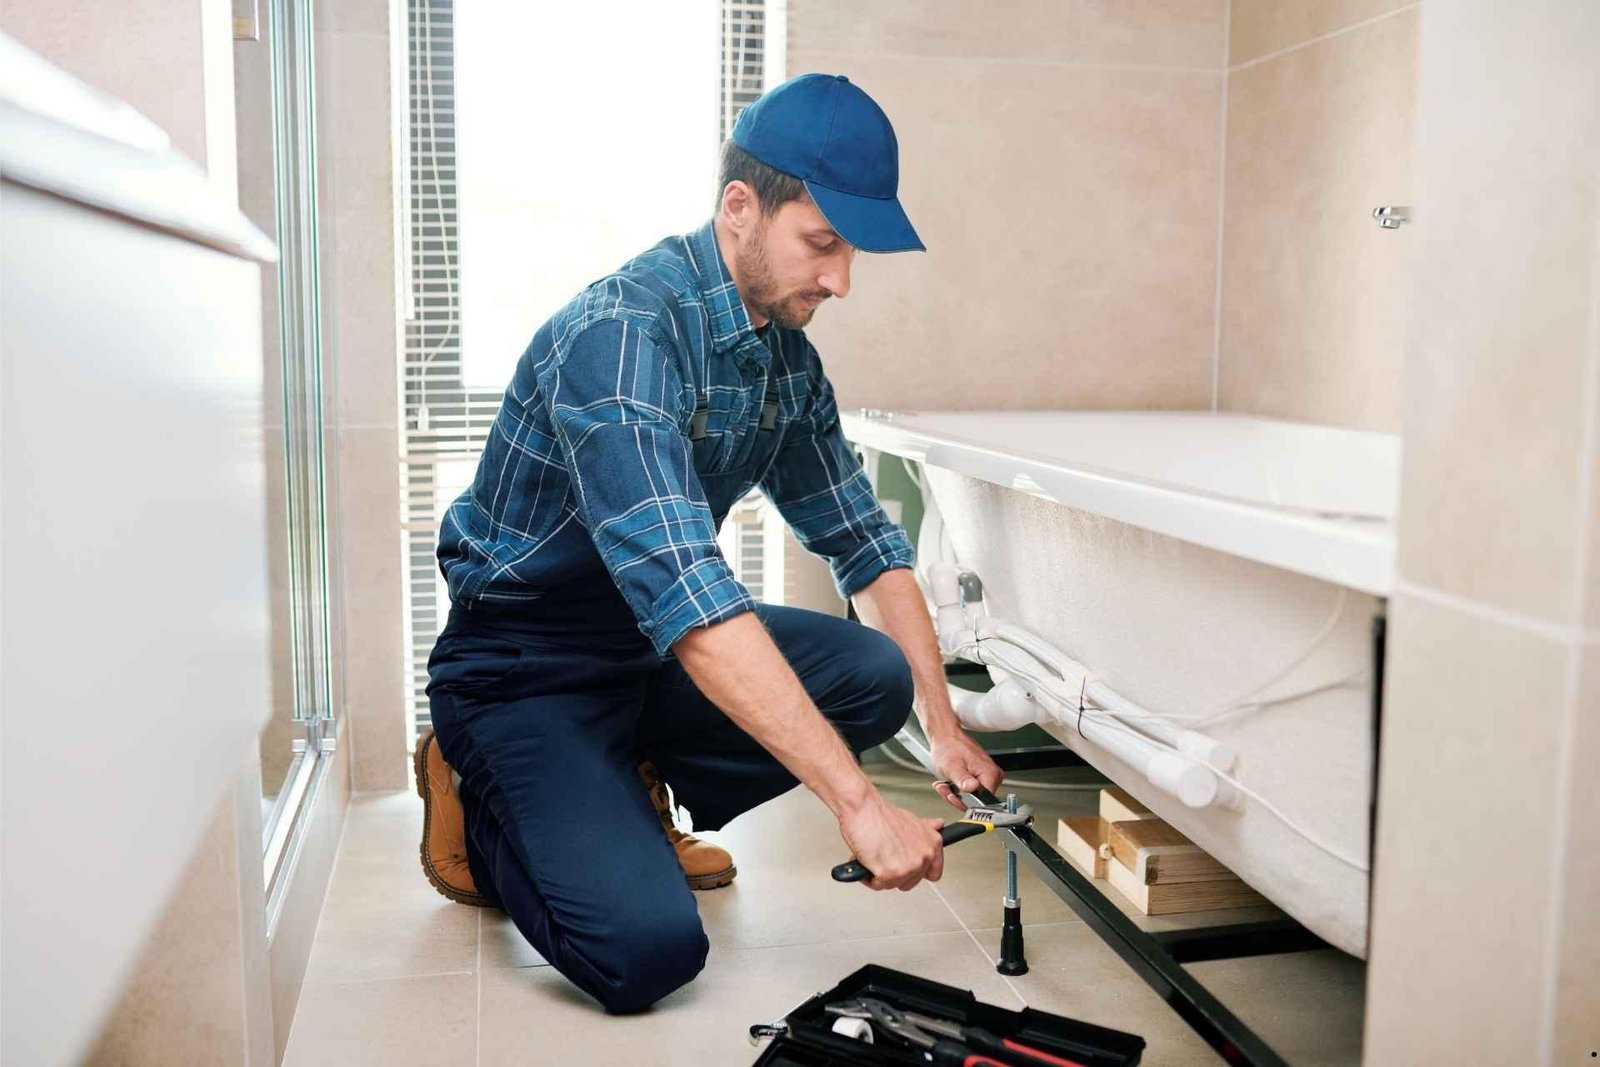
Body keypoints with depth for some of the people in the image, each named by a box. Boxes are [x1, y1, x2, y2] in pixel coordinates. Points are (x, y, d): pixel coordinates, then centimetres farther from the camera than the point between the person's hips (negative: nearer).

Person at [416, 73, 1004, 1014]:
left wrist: (944, 725, 1)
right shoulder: (622, 334, -28)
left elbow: (863, 541, 8)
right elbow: (687, 599, -38)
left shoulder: (788, 357, 0)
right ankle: (478, 811, 5)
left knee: (879, 678, -10)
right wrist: (859, 804, -37)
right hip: (525, 675, -8)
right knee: (649, 950, -24)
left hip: (651, 653, 8)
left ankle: (632, 798, 6)